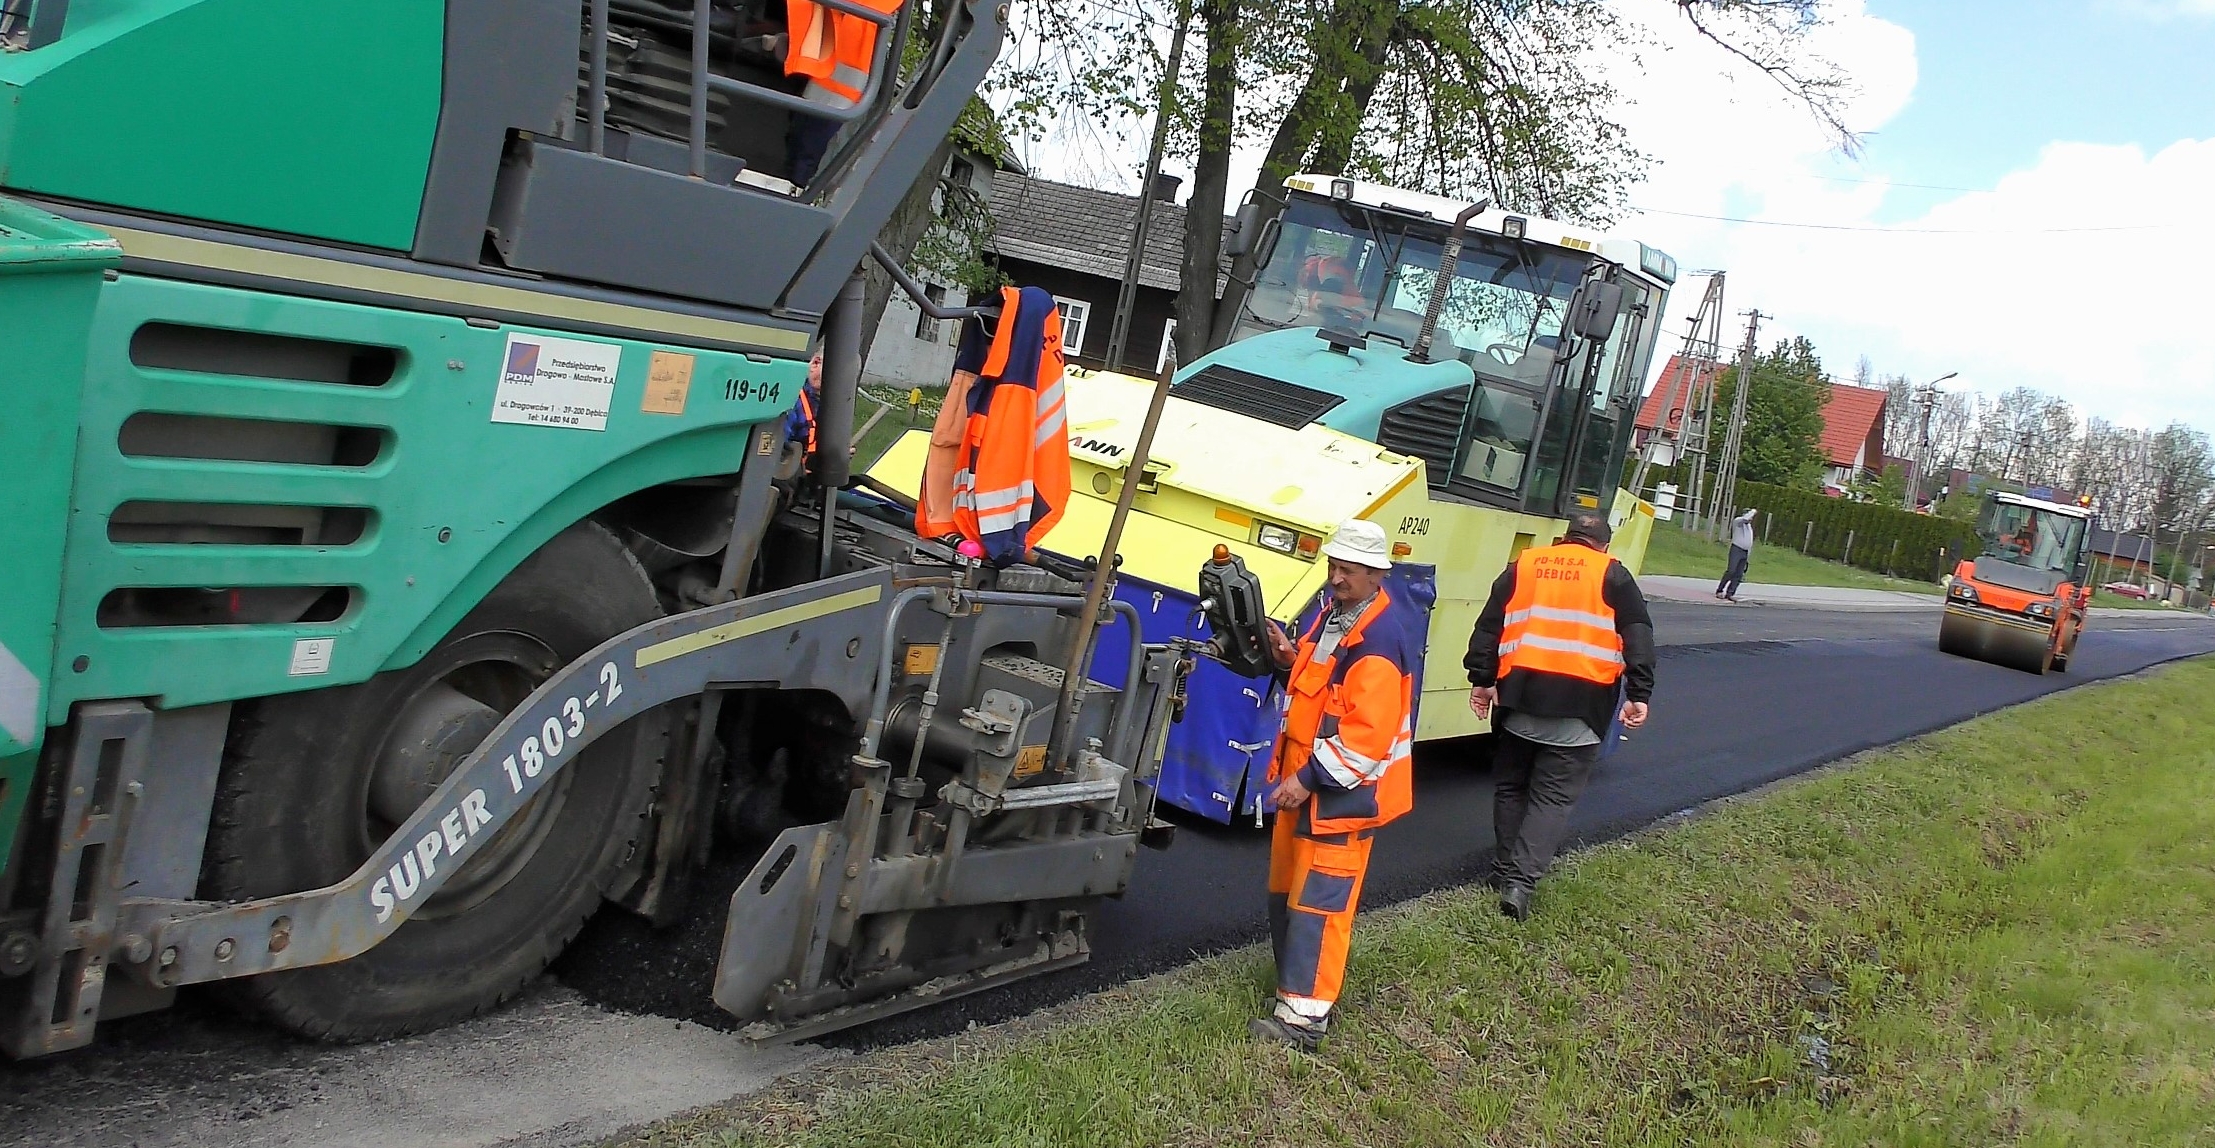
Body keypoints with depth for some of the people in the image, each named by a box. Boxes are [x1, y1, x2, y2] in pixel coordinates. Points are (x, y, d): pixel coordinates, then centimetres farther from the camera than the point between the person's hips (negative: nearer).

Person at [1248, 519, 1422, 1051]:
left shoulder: (1380, 638, -22)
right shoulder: (1329, 609, 8)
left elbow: (1366, 733, -25)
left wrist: (1309, 780, -23)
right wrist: (1290, 657, 0)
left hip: (1342, 791, -10)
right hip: (1303, 778, 10)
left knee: (1318, 901, -7)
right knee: (1285, 890, 18)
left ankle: (1303, 1015, -2)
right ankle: (1296, 979, 33)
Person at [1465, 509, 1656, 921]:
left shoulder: (1523, 565, 14)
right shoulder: (1612, 575, 7)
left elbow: (1488, 625, 10)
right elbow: (1638, 637, -2)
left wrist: (1481, 679, 11)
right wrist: (1638, 695, -4)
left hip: (1520, 694, 3)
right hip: (1579, 704, -2)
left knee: (1511, 786, 19)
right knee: (1554, 796, 1)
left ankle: (1506, 870, 23)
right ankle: (1521, 880, -12)